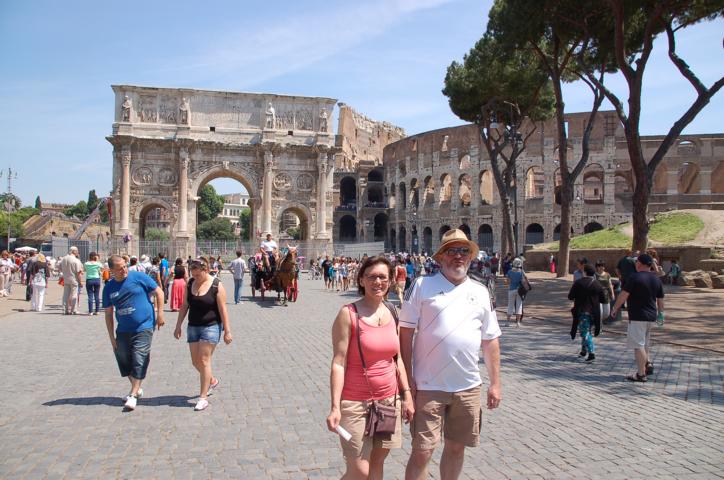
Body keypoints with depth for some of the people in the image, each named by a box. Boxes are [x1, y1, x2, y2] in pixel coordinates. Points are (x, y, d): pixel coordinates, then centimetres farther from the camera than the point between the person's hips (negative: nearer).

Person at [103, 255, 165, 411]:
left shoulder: (138, 277, -6)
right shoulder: (109, 288, 5)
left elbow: (159, 292, -1)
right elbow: (108, 314, 10)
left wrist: (160, 313, -7)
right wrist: (112, 337, 7)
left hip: (143, 328, -5)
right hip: (123, 330, 5)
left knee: (139, 361, -7)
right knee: (124, 361, 11)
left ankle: (133, 395, 0)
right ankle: (137, 389, 30)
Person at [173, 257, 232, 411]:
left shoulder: (216, 285, -12)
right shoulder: (190, 283, 4)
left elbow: (223, 310, -11)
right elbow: (184, 306, 11)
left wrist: (227, 331, -11)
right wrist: (178, 326, 10)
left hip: (211, 327, -6)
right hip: (193, 327, 6)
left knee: (204, 360, -8)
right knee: (196, 361, 9)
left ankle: (203, 397, -1)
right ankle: (212, 381, 35)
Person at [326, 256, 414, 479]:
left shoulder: (391, 312, 5)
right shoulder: (348, 314, -12)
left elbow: (397, 358, 12)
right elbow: (338, 362, -14)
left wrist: (407, 394, 8)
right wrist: (335, 407, -18)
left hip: (389, 400, 5)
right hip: (356, 403, -5)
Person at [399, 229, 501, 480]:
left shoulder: (481, 292, 8)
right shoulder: (422, 285, -4)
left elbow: (490, 342, 12)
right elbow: (405, 333, -5)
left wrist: (495, 383, 9)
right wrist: (407, 378, -8)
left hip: (468, 386, 4)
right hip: (428, 386, -4)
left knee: (456, 447, 16)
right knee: (422, 452, 0)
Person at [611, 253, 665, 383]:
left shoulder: (634, 277, -13)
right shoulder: (656, 279, 8)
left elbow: (623, 295, -14)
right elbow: (660, 299, 15)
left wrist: (615, 309, -3)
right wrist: (660, 313, 29)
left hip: (637, 316, -8)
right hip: (651, 315, 8)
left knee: (638, 344, -4)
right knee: (645, 341, 26)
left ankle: (641, 374, -2)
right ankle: (648, 363, 21)